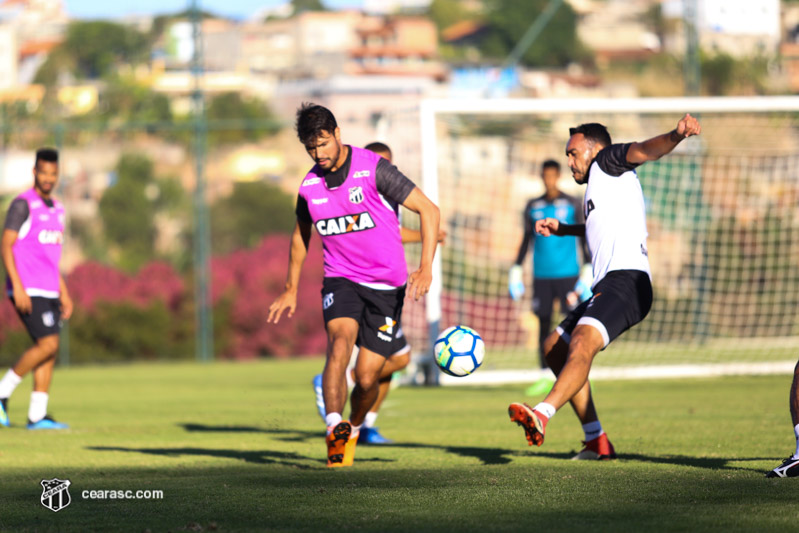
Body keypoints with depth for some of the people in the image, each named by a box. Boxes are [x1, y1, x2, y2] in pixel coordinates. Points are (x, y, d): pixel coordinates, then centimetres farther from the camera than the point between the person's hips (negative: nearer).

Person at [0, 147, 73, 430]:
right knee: (48, 345, -16)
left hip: (48, 291, 8)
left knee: (48, 352, 2)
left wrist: (64, 293, 19)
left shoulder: (56, 209, 17)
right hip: (27, 290, -8)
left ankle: (37, 415, 3)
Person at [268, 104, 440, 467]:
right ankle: (334, 431, -39)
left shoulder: (373, 169, -13)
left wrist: (426, 268, -22)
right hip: (340, 279, 2)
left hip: (386, 286, -2)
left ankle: (353, 430, 29)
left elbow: (428, 210, -12)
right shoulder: (310, 186, 2)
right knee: (340, 340, -29)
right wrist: (291, 289, 27)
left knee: (367, 377, -3)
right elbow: (301, 234, 22)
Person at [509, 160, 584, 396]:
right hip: (541, 275, 3)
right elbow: (527, 238, 18)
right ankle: (545, 379, 5)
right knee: (543, 322, 2)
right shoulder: (533, 207, 12)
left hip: (567, 273, -3)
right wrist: (516, 268, 14)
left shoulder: (572, 204, 3)